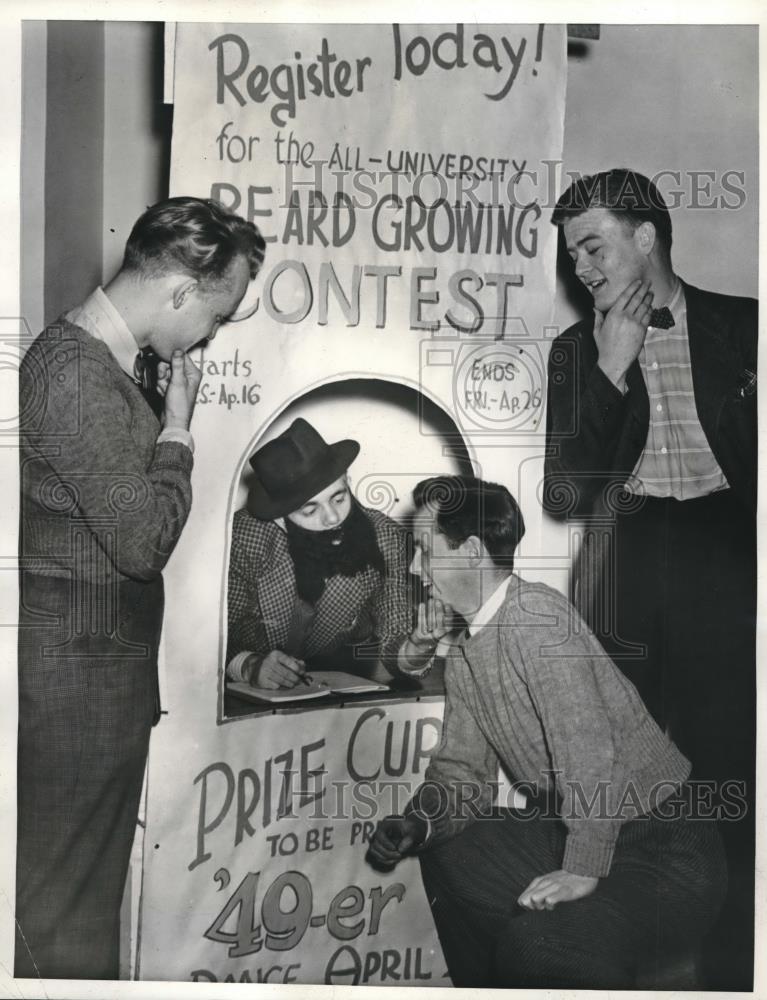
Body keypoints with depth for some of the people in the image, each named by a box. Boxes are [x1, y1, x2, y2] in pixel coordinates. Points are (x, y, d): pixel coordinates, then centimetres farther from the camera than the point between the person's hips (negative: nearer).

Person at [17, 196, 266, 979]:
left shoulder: (98, 359, 9)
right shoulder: (77, 374, -22)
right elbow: (144, 540, -22)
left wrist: (161, 419, 4)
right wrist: (177, 427, -13)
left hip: (100, 671, 10)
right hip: (76, 679, -10)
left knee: (90, 891, 22)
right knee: (64, 918, 6)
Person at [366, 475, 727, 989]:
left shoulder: (536, 611, -22)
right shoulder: (464, 656, 8)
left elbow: (588, 747, -28)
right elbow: (463, 769, 12)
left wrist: (583, 870, -24)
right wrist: (416, 824, -6)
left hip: (663, 850, -9)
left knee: (538, 944, -28)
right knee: (445, 851, 13)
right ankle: (488, 988, 29)